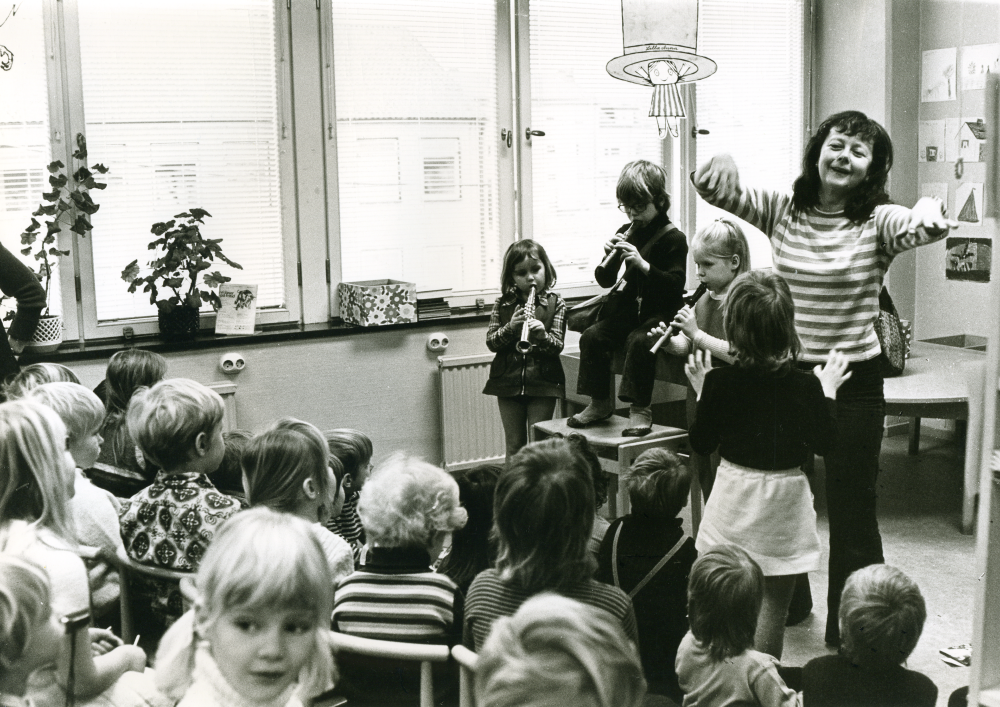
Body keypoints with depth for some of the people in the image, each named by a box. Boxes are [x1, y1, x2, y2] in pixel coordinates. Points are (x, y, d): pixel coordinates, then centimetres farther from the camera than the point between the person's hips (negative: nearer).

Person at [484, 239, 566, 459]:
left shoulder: (555, 304, -1)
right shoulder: (503, 304, 3)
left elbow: (557, 346, -6)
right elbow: (491, 342, -1)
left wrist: (543, 336, -27)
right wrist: (510, 327, -18)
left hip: (543, 383, -2)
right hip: (509, 381, 2)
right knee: (514, 445, 10)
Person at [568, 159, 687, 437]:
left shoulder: (673, 238, -7)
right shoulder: (626, 233, 10)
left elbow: (676, 285, -17)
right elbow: (605, 281, 14)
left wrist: (643, 264, -27)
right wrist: (608, 259, -9)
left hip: (660, 312, -6)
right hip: (628, 307, 6)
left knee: (638, 340, -34)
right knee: (592, 337, -15)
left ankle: (640, 409, -23)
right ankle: (600, 403, -3)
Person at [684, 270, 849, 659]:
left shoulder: (720, 381, -10)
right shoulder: (804, 385, -12)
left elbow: (701, 444, -2)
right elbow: (823, 443, -2)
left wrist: (701, 391, 9)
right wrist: (827, 391, 7)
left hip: (734, 498, 1)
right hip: (783, 499, -1)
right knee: (773, 601, 6)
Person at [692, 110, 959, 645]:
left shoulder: (877, 222, -8)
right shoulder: (780, 210, 2)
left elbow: (920, 228, -28)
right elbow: (714, 188, -4)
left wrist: (930, 213, -52)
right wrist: (721, 164, -27)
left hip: (853, 384, -3)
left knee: (852, 511, 4)